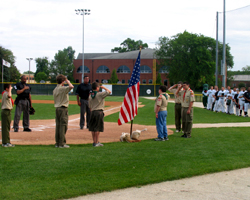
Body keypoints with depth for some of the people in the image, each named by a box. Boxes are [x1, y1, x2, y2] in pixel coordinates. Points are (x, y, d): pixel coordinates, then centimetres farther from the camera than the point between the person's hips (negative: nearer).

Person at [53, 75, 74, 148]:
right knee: (63, 126, -4)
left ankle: (57, 143, 15)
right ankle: (62, 143, -4)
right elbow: (71, 87, -29)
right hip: (63, 109, -8)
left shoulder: (55, 89, 12)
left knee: (58, 125, 11)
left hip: (57, 108, 8)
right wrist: (68, 81, -11)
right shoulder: (62, 88, -14)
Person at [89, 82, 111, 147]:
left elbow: (90, 107, 12)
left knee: (93, 128, 9)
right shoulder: (100, 94, -10)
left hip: (93, 112, 6)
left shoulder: (90, 96, 8)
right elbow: (109, 92, -8)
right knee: (97, 128, -2)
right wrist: (104, 87, 5)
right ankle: (96, 142, 0)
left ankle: (94, 142, 16)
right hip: (99, 112, -6)